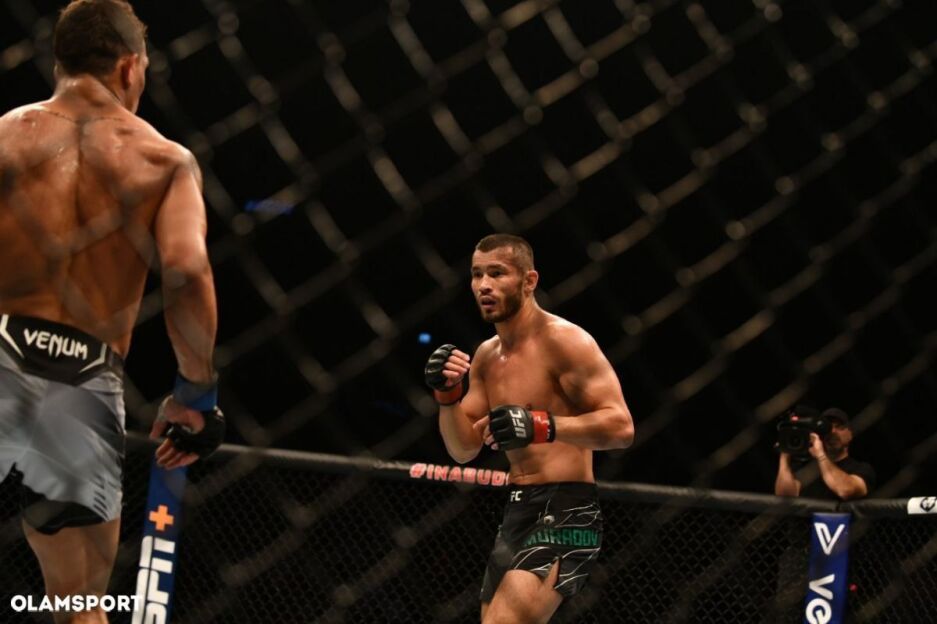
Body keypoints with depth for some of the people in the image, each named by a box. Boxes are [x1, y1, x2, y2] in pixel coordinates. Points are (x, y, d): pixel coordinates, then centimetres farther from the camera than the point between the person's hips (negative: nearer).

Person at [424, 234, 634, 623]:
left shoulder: (563, 341, -10)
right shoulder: (487, 356, 14)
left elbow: (621, 426, -18)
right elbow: (463, 450, 15)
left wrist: (541, 425, -31)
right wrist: (447, 396, -4)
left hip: (565, 513, -9)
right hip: (518, 512, 9)